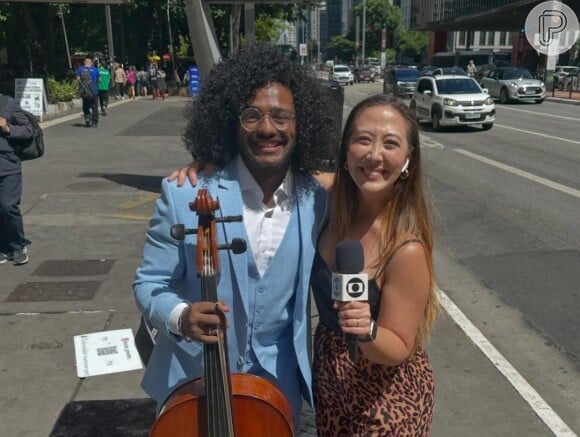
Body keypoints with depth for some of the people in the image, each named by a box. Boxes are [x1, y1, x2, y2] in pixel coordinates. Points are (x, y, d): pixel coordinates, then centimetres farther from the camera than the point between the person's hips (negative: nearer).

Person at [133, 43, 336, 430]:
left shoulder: (317, 201, -8)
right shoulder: (184, 195, -17)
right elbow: (150, 284, -9)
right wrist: (180, 317, -28)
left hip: (279, 380, 2)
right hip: (193, 379, -2)